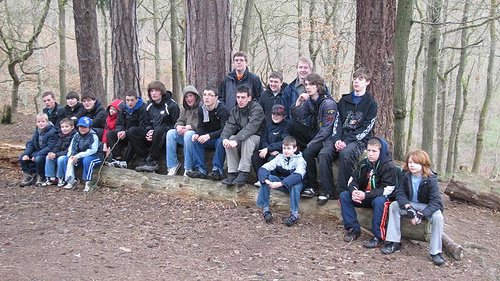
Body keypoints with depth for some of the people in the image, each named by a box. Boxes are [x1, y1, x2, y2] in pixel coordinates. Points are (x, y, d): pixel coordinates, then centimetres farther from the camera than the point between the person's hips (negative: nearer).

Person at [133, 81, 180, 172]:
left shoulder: (172, 105, -7)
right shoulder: (149, 106, 13)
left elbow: (175, 125, -11)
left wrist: (154, 133, -19)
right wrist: (149, 131, -7)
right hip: (152, 133, 6)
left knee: (159, 130, -39)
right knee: (133, 131, -15)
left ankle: (152, 161, -30)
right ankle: (145, 160, -19)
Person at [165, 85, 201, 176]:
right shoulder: (185, 109, 21)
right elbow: (180, 120, 16)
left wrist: (189, 127, -21)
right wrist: (178, 126, -9)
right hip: (184, 135, 7)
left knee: (188, 134, -37)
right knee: (170, 133, -17)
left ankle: (188, 168, -28)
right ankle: (172, 165, -15)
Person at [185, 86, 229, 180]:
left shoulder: (222, 109, -17)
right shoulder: (201, 109, 2)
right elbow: (201, 127, 3)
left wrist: (209, 136, -37)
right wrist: (197, 134, -21)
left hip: (220, 137, -6)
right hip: (208, 139, 6)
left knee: (221, 141, -36)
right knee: (196, 140, -19)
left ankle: (217, 170, -29)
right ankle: (200, 169, -19)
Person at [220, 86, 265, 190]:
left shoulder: (257, 109, -17)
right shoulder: (234, 110, 4)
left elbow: (250, 128, -31)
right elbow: (230, 125, -9)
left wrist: (237, 140, -44)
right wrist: (224, 138, -31)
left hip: (256, 137, -5)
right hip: (240, 137, 5)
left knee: (247, 140, -36)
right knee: (230, 139, -24)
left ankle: (243, 173, -35)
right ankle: (232, 173, -23)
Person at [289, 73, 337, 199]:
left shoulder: (328, 103, -17)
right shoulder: (308, 101, 5)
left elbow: (326, 130, -20)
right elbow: (296, 120, -2)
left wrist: (310, 145, -22)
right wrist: (298, 103, -15)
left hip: (327, 138, -7)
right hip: (315, 134, 7)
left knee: (308, 153, -29)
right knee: (293, 126, -14)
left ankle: (312, 186, -9)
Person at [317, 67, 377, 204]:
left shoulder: (371, 103, 2)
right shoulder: (344, 100, 16)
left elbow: (366, 128, -6)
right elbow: (338, 121, 9)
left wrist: (347, 142, -16)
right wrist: (337, 139, -10)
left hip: (359, 140, -4)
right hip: (341, 138, 4)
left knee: (345, 154, -36)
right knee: (324, 154, -24)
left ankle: (341, 192, -25)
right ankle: (327, 191, -16)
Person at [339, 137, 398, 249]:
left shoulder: (390, 167, -17)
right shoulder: (364, 163, 2)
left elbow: (387, 190, -24)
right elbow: (353, 179, 4)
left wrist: (366, 195, -33)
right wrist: (353, 191, -21)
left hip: (381, 197, -6)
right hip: (363, 195, 6)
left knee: (379, 202, -40)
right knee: (344, 195, -13)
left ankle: (378, 237, -27)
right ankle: (353, 229, -7)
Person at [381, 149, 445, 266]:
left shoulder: (431, 179, -21)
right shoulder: (404, 175, -12)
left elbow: (436, 202, -27)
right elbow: (399, 193, -15)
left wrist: (422, 214, -41)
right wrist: (408, 207, -35)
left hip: (426, 207, -3)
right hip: (409, 204, 3)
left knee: (438, 216, -32)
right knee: (394, 206, -22)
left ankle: (435, 252, -21)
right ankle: (394, 243, -19)